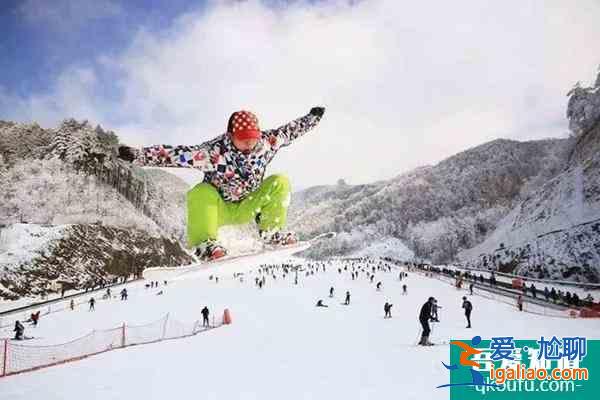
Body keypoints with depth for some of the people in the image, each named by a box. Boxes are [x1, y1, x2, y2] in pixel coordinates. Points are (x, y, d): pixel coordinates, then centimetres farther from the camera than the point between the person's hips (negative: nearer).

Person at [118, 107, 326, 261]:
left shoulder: (266, 142, -14)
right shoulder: (214, 151, -28)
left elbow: (288, 131, 3)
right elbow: (177, 154, -35)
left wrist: (312, 117, 12)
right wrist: (137, 155, -44)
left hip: (248, 208, 4)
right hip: (217, 208, -4)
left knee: (280, 182, -11)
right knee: (201, 194, -35)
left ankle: (271, 232, -2)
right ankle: (205, 244, -31)